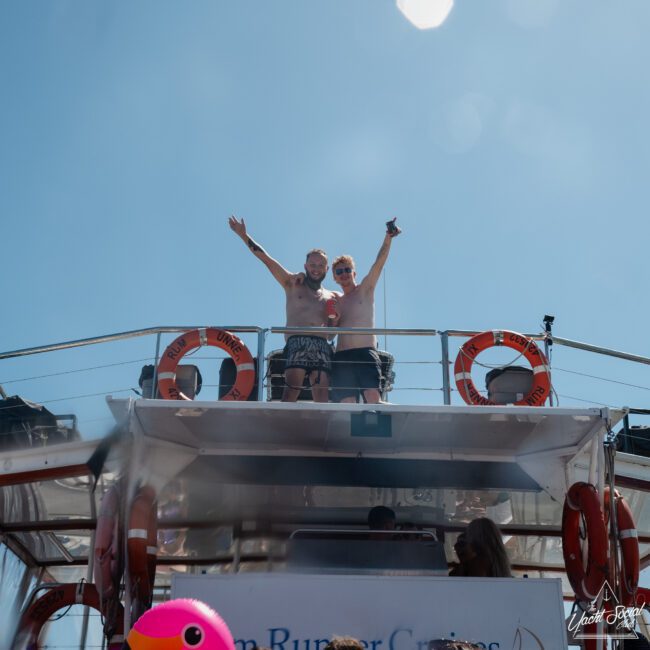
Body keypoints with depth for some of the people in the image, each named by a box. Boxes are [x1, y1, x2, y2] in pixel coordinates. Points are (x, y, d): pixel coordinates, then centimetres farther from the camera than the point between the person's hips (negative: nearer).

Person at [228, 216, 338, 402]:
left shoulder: (333, 298, 24)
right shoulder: (293, 284, 18)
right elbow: (265, 258, 14)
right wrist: (244, 235, 11)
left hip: (322, 347, 3)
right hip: (297, 343, -3)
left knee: (322, 399, -10)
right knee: (290, 393, -19)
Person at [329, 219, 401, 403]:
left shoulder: (365, 290, 12)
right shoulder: (335, 302, 22)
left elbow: (379, 263, -2)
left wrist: (388, 237, -15)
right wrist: (332, 321, -1)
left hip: (366, 353, -3)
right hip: (342, 357, 3)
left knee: (373, 397, -23)